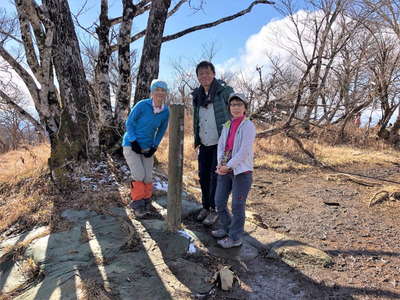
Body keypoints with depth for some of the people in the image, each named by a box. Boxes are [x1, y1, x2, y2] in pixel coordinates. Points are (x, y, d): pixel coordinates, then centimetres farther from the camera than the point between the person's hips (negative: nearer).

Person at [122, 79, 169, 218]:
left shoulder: (165, 112, -6)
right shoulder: (142, 105, -19)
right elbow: (129, 123, -10)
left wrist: (154, 147, -3)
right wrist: (134, 142, -16)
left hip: (147, 148, 4)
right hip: (131, 145, -4)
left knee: (148, 177, 1)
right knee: (139, 175, -14)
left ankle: (146, 202, 24)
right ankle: (137, 203, 7)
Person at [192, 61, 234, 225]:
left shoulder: (224, 91, -10)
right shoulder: (197, 96, 8)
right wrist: (196, 139, 16)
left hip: (221, 143, -6)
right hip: (204, 144, 6)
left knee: (215, 176, -2)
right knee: (203, 175, 10)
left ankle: (214, 209, 12)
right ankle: (205, 206, 26)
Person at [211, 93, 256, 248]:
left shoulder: (248, 126, -10)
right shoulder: (227, 125, 9)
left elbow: (244, 151, -17)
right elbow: (220, 145, 6)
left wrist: (228, 166, -17)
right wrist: (220, 164, -9)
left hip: (242, 171, -6)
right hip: (225, 170, 7)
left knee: (237, 205, 3)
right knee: (219, 201, 14)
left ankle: (235, 238, 18)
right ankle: (226, 228, 36)